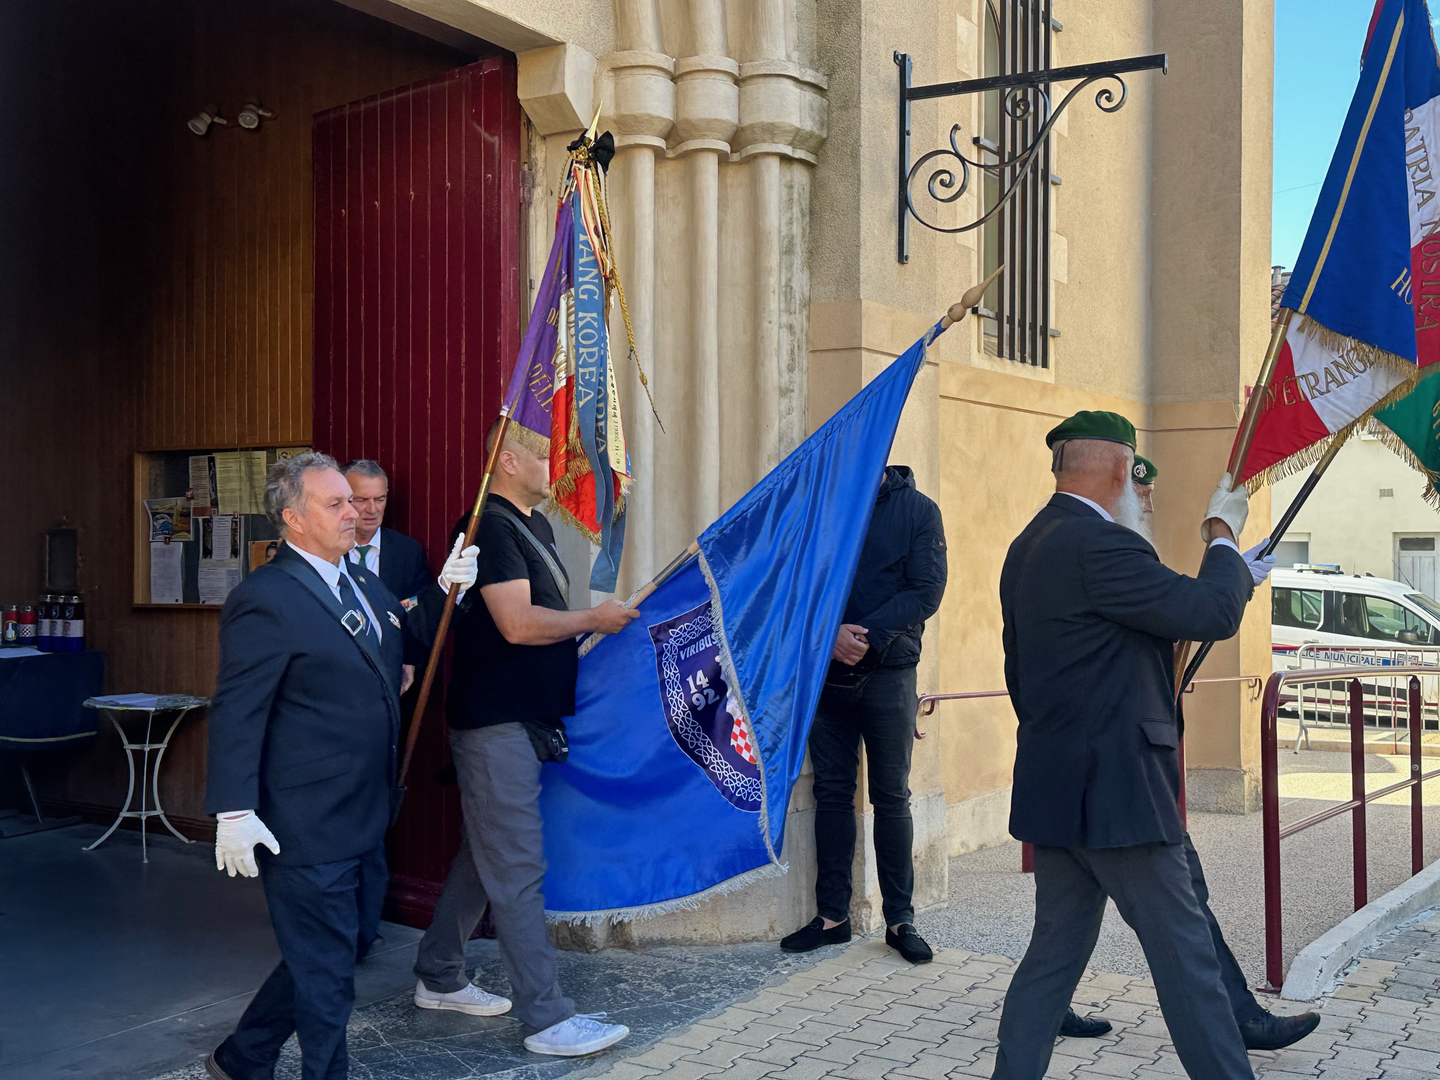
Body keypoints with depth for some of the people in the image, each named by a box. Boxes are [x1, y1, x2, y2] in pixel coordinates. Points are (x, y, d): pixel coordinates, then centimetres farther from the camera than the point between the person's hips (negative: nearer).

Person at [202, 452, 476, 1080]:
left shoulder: (364, 583, 11)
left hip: (365, 818, 9)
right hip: (306, 829, -9)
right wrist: (234, 813, -20)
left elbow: (411, 647, 26)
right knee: (325, 974, 4)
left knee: (317, 961, 21)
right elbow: (236, 714, -17)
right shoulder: (264, 600, -15)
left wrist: (446, 593, 10)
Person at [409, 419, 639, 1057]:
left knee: (484, 856, 18)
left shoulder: (534, 525, 15)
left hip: (526, 718, 10)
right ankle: (547, 1019, 1)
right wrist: (594, 619, -13)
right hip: (496, 723, -10)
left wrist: (599, 623, 8)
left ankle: (439, 979, 31)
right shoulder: (490, 527, -16)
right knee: (518, 868, -5)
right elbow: (518, 624, -24)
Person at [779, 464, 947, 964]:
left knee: (892, 797, 3)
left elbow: (926, 591, -7)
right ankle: (832, 914, 14)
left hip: (889, 673, -2)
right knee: (832, 793, 6)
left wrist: (868, 636, -17)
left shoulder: (918, 510, 2)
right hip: (827, 671, 2)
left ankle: (900, 919, 11)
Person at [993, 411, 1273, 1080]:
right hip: (1113, 791, -9)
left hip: (1051, 790, 10)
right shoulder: (1100, 544, -18)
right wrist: (1224, 535, -1)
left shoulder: (1027, 548, 13)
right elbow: (1214, 612, -18)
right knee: (1184, 954, 2)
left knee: (1056, 951, 15)